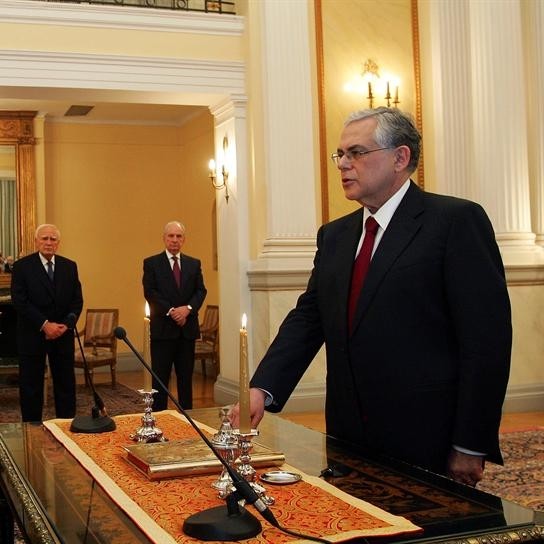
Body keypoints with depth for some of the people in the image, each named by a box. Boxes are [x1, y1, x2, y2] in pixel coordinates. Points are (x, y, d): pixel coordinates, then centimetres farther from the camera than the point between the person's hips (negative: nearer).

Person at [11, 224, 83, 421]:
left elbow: (77, 300, 5)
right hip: (32, 335, -3)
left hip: (63, 334, 3)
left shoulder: (69, 266, 7)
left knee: (66, 383, 7)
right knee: (30, 385, 4)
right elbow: (19, 301, -11)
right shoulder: (22, 266, -3)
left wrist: (67, 324, -11)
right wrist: (44, 325, -17)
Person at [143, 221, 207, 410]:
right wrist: (171, 311, -16)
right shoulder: (151, 263, 2)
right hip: (163, 329, -3)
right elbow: (150, 292, -6)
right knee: (160, 378, 0)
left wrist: (188, 308, -13)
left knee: (186, 378, 8)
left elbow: (201, 291, 5)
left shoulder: (194, 264, 12)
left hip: (187, 328, 3)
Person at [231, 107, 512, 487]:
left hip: (428, 442, -5)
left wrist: (470, 447, -14)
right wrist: (263, 389, -9)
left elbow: (487, 337, -12)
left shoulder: (458, 221, -8)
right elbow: (307, 319, 8)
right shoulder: (334, 235, 12)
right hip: (350, 441, 6)